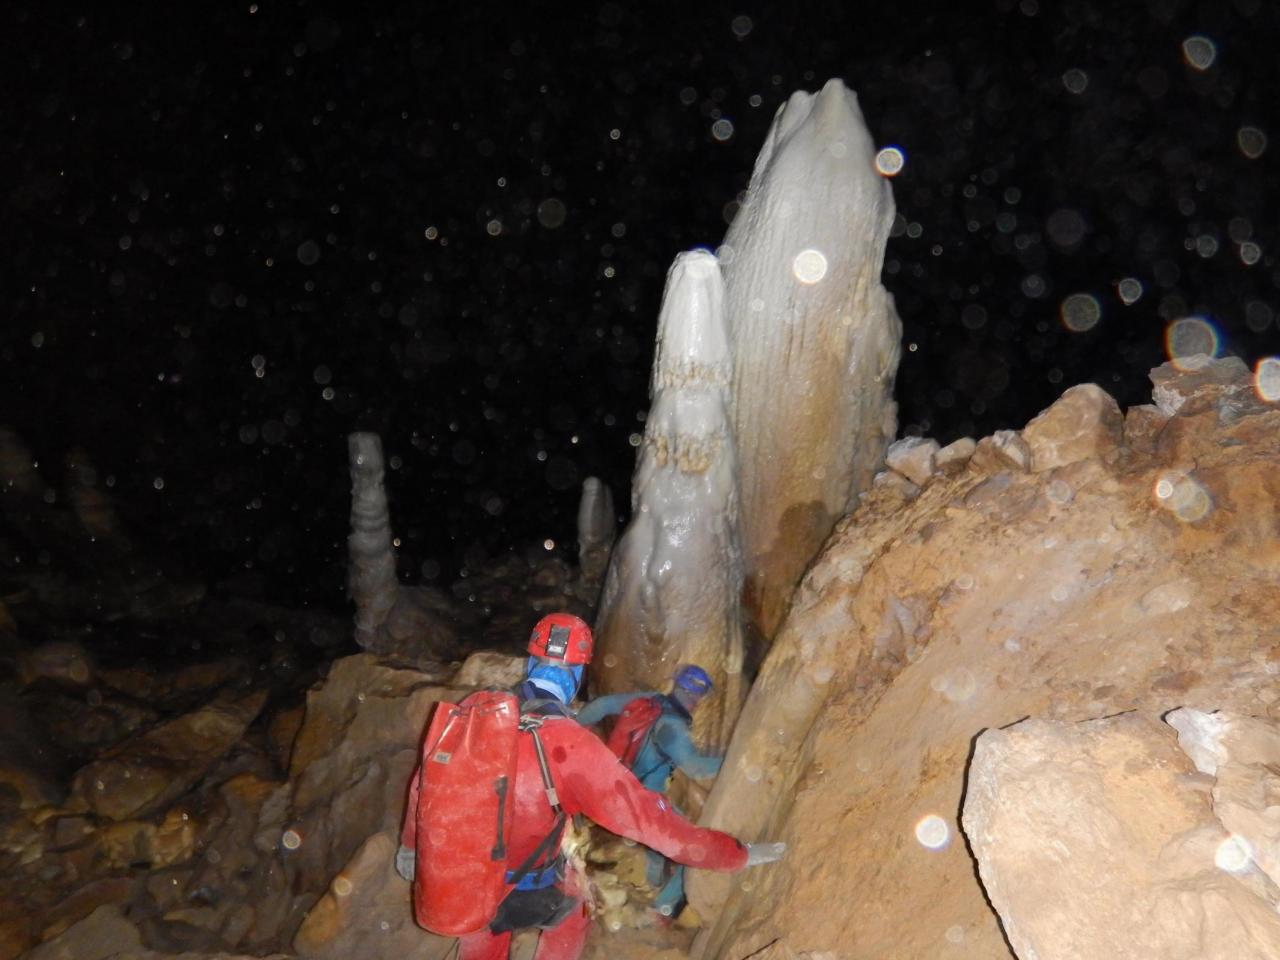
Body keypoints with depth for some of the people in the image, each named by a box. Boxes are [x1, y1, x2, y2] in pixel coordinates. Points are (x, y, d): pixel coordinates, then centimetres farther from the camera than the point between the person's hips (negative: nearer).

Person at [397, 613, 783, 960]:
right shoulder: (571, 745, -28)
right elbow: (646, 817, -26)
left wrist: (410, 845, 21)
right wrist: (738, 854, -16)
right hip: (523, 893, -4)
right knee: (572, 903, 29)